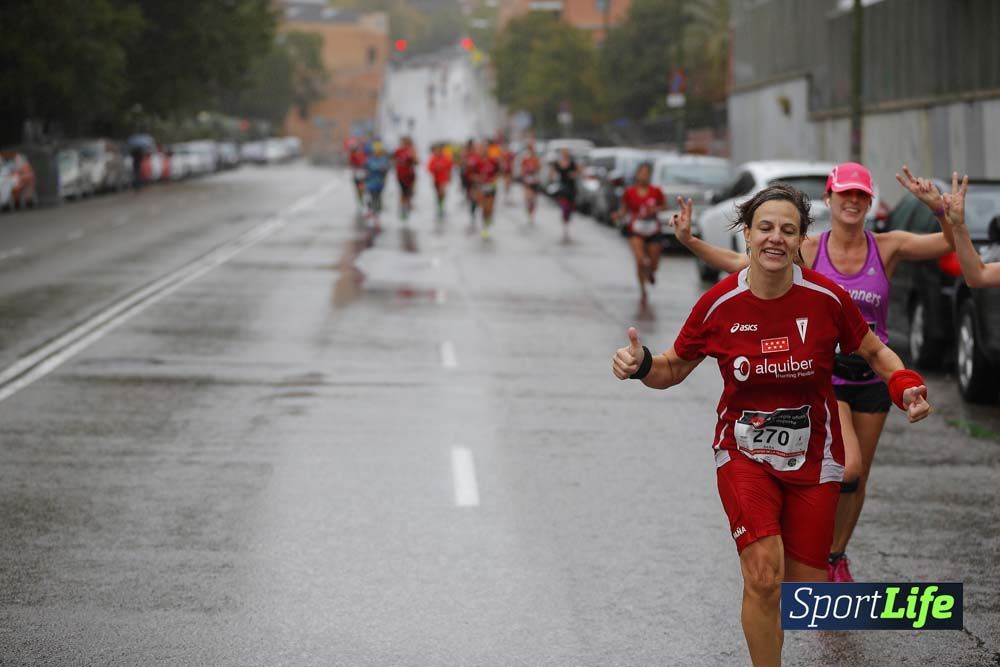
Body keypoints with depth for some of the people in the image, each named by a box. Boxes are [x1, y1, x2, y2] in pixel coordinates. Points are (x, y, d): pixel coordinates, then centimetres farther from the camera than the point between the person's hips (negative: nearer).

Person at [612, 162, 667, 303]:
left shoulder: (656, 191, -5)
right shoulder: (629, 191, -6)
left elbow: (664, 205, 7)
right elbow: (624, 209, 3)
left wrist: (656, 209, -13)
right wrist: (618, 215, -18)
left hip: (653, 231, 2)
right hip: (636, 230, -2)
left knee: (653, 264, 10)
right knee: (639, 260, -19)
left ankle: (651, 272, 50)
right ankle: (642, 291, -2)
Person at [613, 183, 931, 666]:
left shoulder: (827, 297, -10)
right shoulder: (719, 304, -10)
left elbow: (875, 351, 6)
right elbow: (674, 369, 4)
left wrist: (904, 385, -14)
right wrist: (641, 365, -18)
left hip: (812, 457, 1)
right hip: (744, 454, -1)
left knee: (806, 585, 5)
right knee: (764, 575, -20)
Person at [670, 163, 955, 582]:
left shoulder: (887, 247, -3)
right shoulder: (809, 252, -6)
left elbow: (954, 243, -6)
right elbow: (737, 263, -4)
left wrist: (938, 207, -23)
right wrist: (689, 241, -15)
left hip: (872, 378, 3)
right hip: (825, 376, -3)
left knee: (858, 478, 10)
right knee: (848, 466, -21)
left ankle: (836, 556, 31)